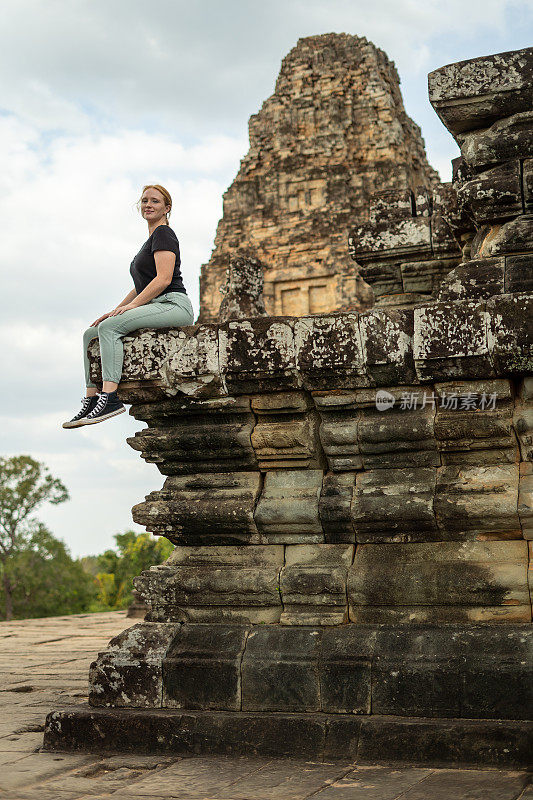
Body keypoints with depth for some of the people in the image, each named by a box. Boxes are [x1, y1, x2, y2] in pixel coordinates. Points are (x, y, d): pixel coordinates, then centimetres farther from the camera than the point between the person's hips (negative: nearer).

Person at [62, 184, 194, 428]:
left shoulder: (163, 234, -4)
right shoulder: (150, 240, 26)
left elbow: (164, 279, -17)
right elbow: (141, 287, 27)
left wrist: (132, 305, -19)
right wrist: (116, 310, 15)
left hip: (174, 305, -10)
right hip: (155, 308, 10)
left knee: (109, 327, -28)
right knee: (91, 333, 4)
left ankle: (110, 398, -36)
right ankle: (91, 399, -4)